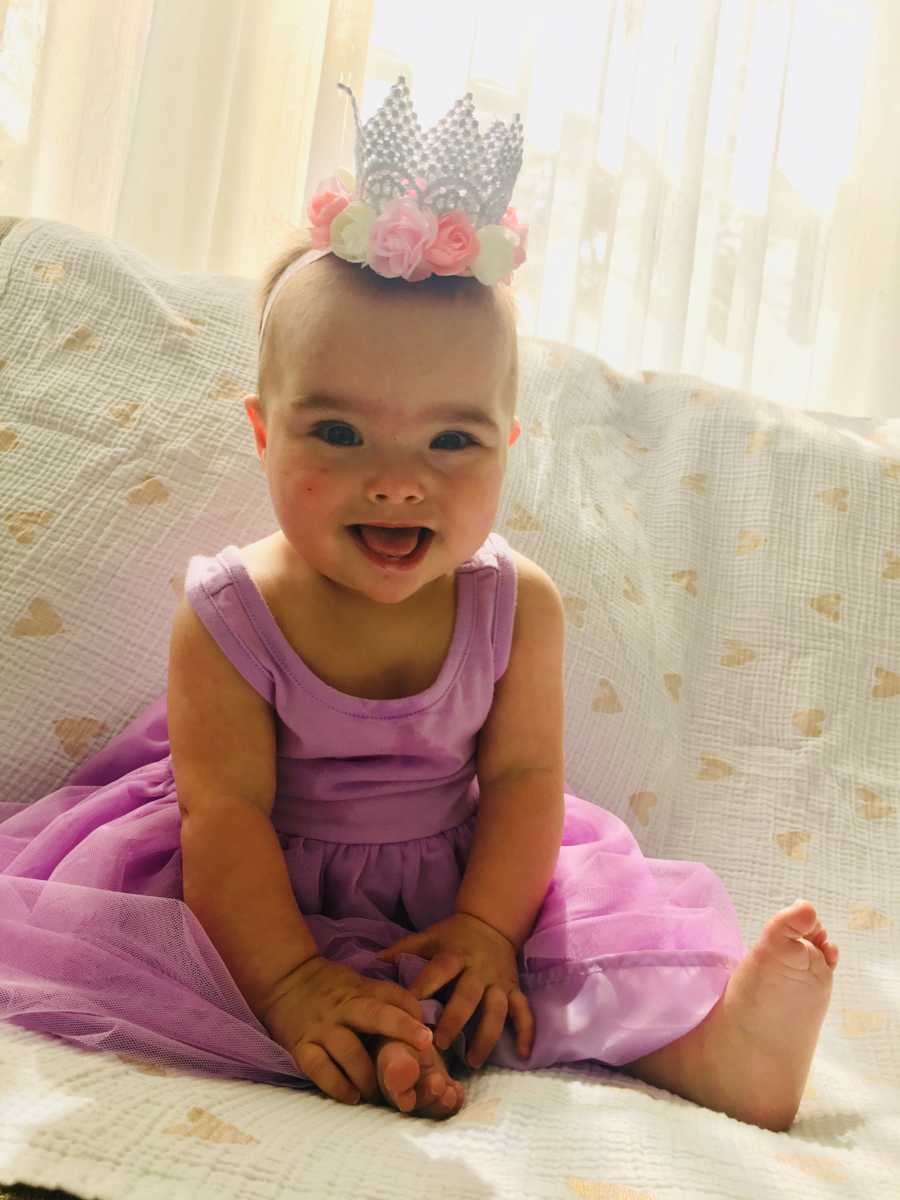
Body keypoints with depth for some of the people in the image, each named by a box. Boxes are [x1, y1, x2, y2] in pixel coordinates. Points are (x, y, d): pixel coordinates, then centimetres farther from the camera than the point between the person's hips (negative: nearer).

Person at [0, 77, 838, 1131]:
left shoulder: (518, 604, -14)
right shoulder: (229, 618, -21)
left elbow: (522, 777, -11)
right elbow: (225, 813, -23)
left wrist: (486, 925, -23)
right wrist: (289, 978, -32)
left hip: (457, 874, 2)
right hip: (264, 887, -1)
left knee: (618, 923, -16)